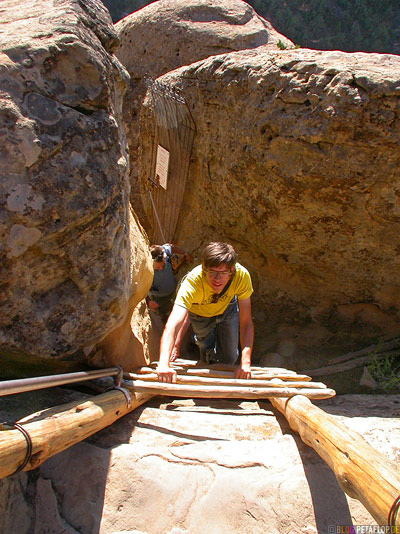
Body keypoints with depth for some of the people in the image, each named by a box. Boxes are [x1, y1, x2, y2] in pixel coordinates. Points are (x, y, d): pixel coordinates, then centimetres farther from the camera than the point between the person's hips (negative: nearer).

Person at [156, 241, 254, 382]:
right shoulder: (192, 281, -44)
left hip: (227, 308, 1)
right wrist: (163, 364, -68)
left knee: (230, 359, 8)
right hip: (200, 313, -1)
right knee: (207, 352, 12)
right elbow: (172, 325, -54)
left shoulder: (241, 275, -39)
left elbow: (246, 322, -36)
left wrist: (245, 362, -46)